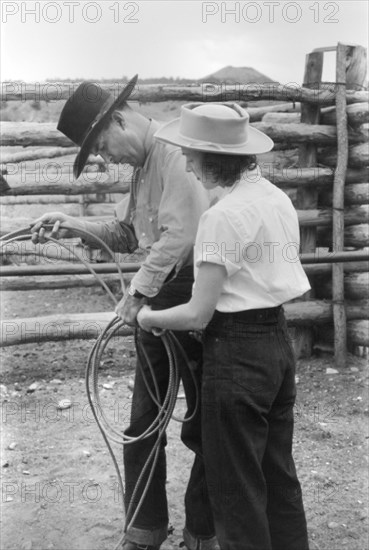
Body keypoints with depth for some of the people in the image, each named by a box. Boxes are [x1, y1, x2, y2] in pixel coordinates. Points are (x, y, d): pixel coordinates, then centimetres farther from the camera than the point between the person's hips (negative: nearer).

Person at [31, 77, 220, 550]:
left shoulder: (177, 152, -14)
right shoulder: (143, 165, 16)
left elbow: (178, 234, -23)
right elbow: (127, 235, 21)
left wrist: (137, 292, -19)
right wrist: (74, 226, 8)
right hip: (156, 299, 9)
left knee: (202, 426, 5)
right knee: (143, 422, 12)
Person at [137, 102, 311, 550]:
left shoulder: (223, 216, -19)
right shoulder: (279, 198, 7)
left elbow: (198, 315, -17)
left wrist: (148, 318, 0)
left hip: (237, 355, -9)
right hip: (279, 343, 9)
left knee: (237, 488, 7)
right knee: (279, 476, 21)